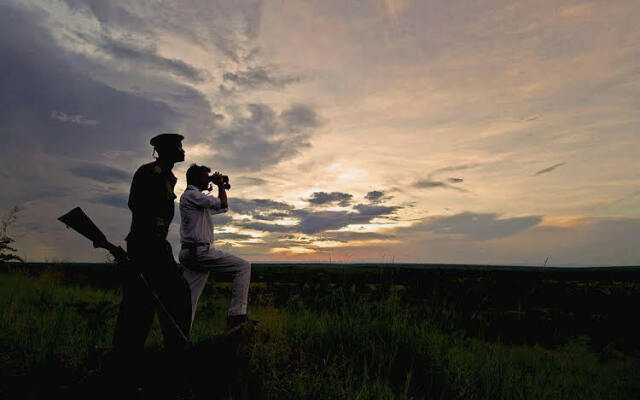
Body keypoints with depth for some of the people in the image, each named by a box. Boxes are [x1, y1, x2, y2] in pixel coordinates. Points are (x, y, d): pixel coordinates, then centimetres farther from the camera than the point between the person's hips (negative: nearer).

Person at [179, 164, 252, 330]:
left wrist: (220, 187, 25)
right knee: (243, 267, -9)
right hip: (199, 251, -10)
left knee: (188, 299, 8)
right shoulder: (191, 194, -6)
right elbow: (222, 204, -16)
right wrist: (220, 185, 0)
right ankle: (236, 315, -12)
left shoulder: (197, 197, 24)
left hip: (189, 253, 10)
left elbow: (222, 208, 33)